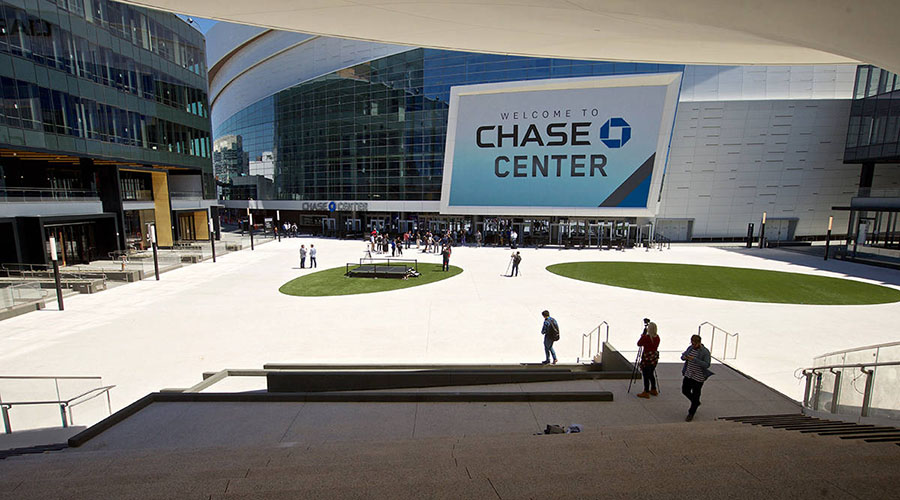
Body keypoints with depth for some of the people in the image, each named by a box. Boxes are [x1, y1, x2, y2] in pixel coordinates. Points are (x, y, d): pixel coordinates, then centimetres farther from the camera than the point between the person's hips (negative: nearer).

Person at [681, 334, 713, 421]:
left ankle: (691, 414, 23)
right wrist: (684, 357, -15)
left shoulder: (705, 352, -18)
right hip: (688, 375, 6)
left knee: (695, 395, 6)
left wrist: (694, 360, -34)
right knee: (685, 391, 16)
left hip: (698, 378, -6)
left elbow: (707, 365, -24)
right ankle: (696, 403, 44)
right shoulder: (690, 348, 0)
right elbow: (683, 356, 9)